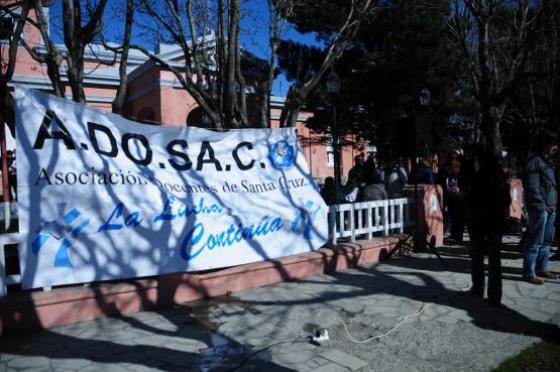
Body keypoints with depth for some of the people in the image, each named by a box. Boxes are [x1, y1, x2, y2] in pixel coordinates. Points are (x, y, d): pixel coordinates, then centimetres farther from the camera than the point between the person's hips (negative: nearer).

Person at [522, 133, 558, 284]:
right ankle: (529, 273, -2)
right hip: (539, 208, -9)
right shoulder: (534, 161, -8)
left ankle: (541, 268, 24)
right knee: (535, 242, -7)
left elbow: (552, 186, 21)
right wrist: (541, 205, -17)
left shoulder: (548, 163, 19)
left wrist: (553, 205, 12)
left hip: (551, 208, 9)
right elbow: (532, 187, -15)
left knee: (547, 240, 14)